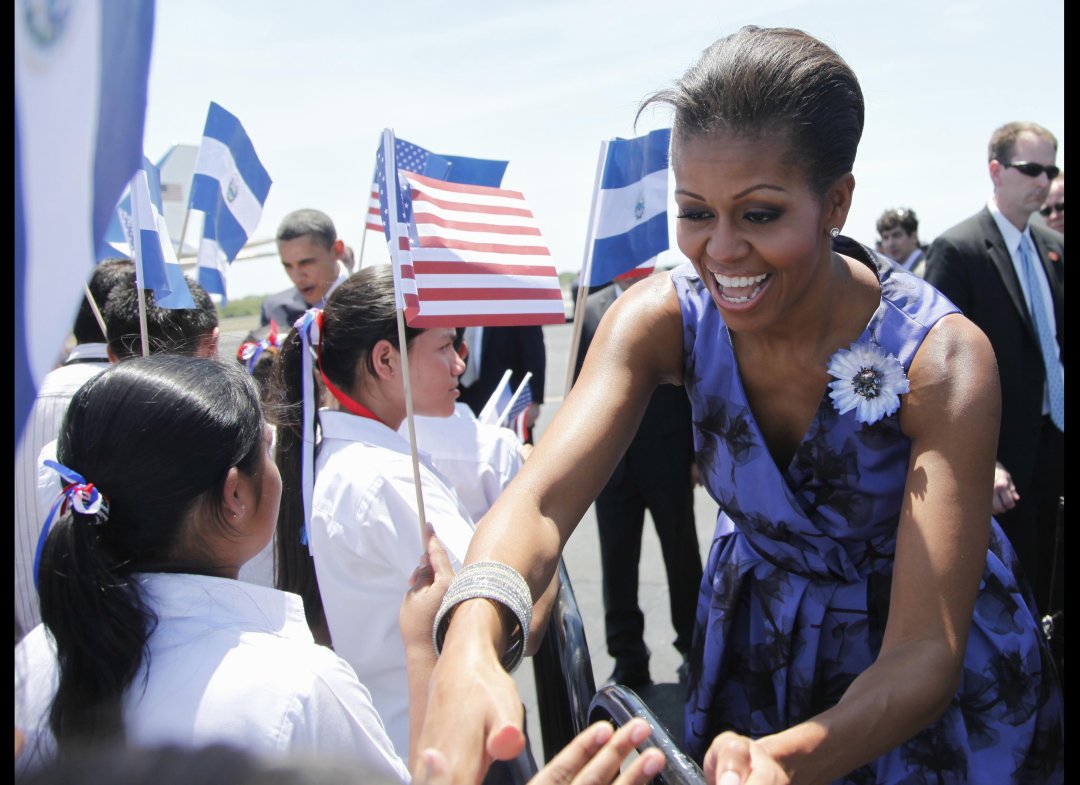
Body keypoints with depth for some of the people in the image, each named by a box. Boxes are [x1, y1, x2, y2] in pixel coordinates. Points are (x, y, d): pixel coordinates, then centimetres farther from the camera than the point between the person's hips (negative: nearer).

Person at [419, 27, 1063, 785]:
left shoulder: (942, 360, -29)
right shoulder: (663, 319, -21)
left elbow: (925, 654, -33)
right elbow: (541, 500, -34)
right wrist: (469, 652, -55)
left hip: (935, 692, -2)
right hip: (757, 644, 2)